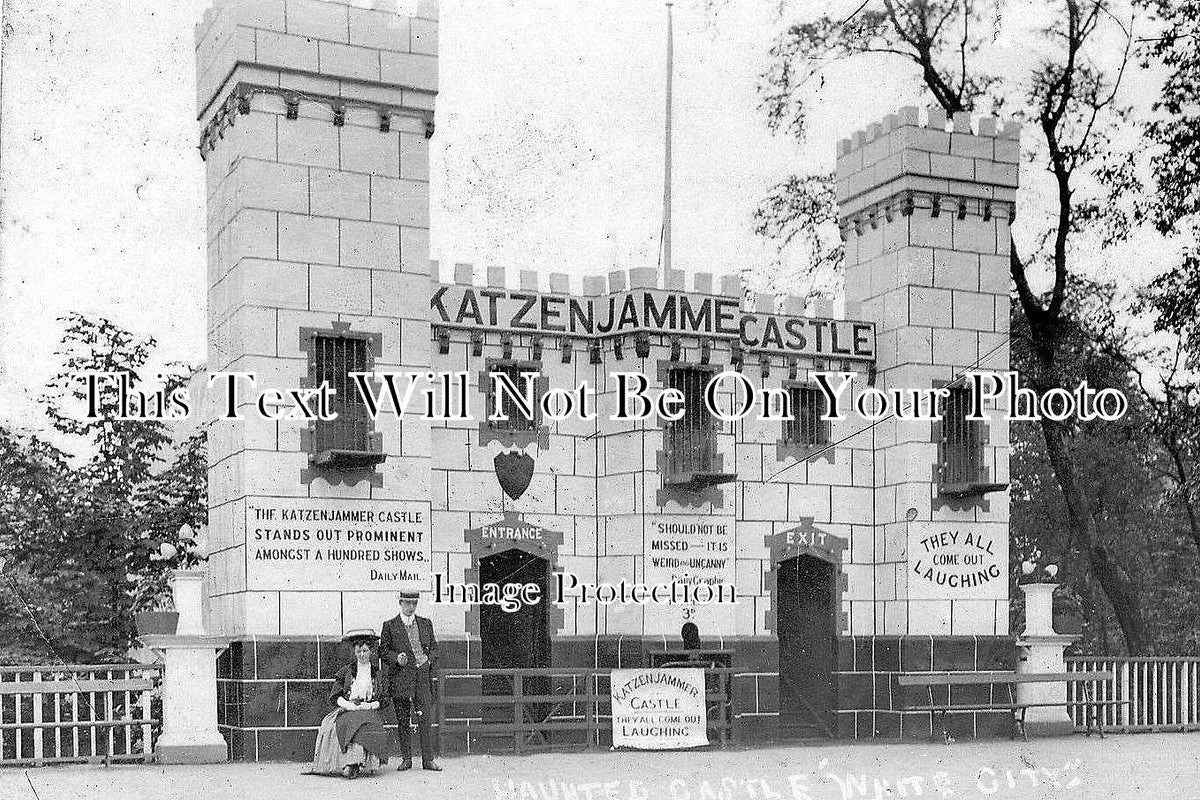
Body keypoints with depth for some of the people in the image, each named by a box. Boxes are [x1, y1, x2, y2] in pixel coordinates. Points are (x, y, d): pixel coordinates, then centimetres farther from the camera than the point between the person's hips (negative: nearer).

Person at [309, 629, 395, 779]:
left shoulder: (381, 671, 16)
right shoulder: (346, 671, 18)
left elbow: (386, 698, 9)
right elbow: (333, 697, 10)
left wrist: (370, 705, -9)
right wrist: (347, 704, -10)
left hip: (371, 711, -1)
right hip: (347, 710, 1)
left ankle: (351, 764, -44)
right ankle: (354, 763, -46)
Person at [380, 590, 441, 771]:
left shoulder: (426, 624, 14)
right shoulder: (390, 626, 5)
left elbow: (434, 647, 18)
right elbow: (383, 650, 4)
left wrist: (430, 662, 1)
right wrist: (396, 658, -13)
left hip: (422, 676, 2)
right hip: (400, 678, -1)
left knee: (425, 718, -3)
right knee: (403, 720, 3)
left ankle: (428, 759, 1)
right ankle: (406, 759, 12)